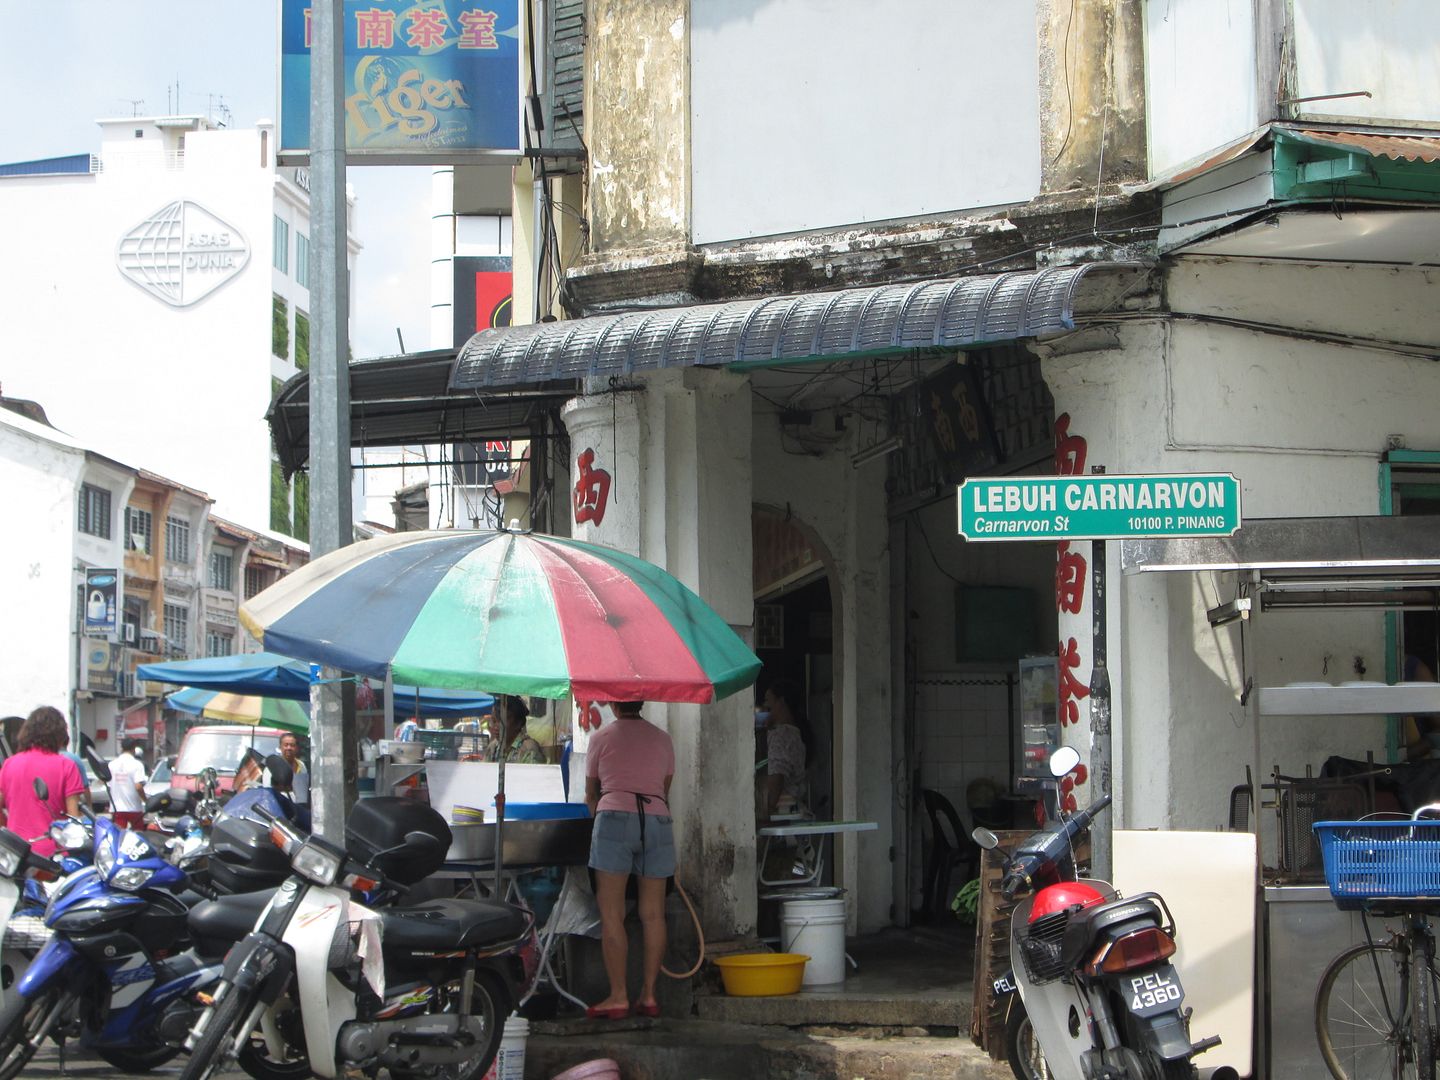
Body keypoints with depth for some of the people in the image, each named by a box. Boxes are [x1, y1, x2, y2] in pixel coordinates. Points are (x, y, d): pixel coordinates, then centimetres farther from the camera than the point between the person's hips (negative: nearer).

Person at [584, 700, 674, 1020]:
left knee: (612, 914, -3)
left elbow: (590, 794, 18)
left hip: (614, 817, -3)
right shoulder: (663, 739, 16)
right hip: (657, 819, 3)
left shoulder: (602, 738, 9)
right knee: (653, 914, 4)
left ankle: (618, 996, -8)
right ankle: (648, 994, 4)